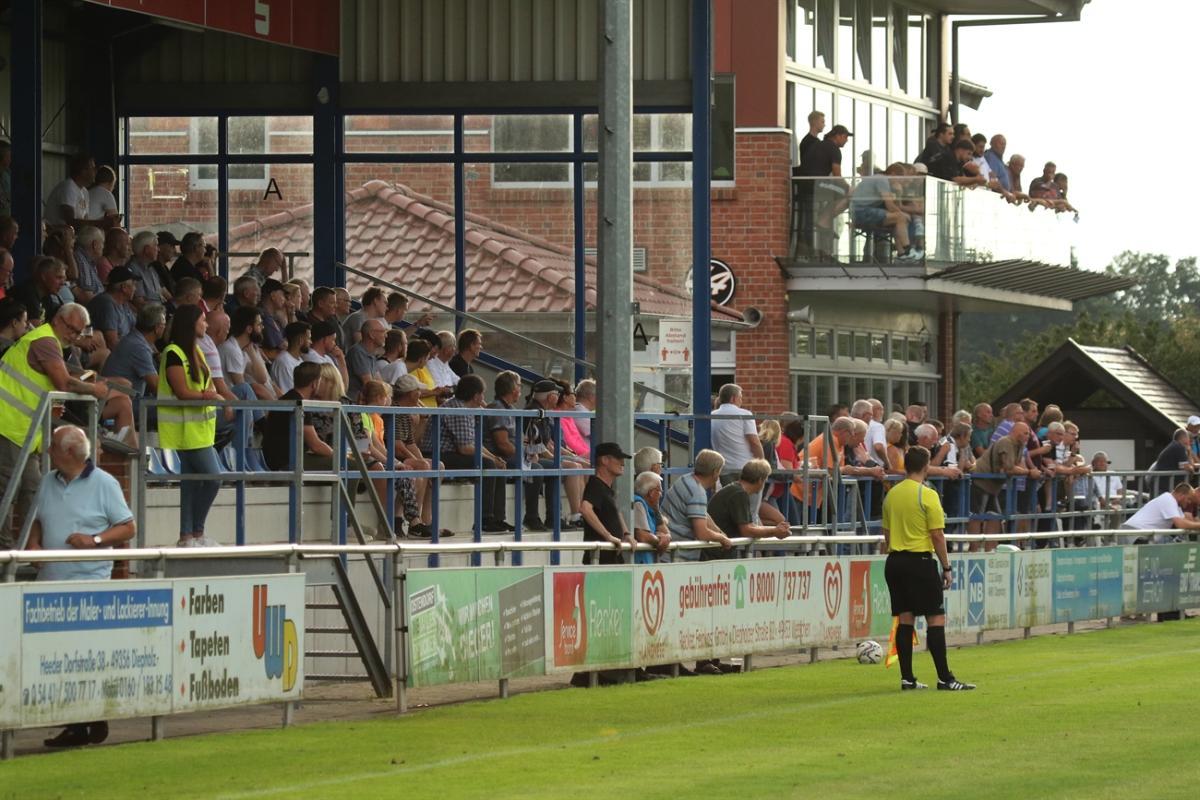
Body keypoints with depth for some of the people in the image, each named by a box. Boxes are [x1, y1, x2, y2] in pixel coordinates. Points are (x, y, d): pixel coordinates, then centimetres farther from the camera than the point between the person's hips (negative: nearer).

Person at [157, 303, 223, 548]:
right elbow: (183, 393, -16)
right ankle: (196, 533, -2)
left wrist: (208, 394, -7)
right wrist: (209, 395, -11)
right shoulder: (174, 354, -12)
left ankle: (188, 536, 8)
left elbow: (208, 387, 15)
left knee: (192, 482, 7)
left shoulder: (196, 352, 17)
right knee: (213, 478, -11)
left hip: (199, 427, 9)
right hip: (185, 429, -9)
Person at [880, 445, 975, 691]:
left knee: (905, 619, 8)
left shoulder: (891, 494, 9)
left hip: (894, 561, 7)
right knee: (936, 618, -4)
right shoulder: (927, 495, -10)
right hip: (920, 560, -7)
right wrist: (946, 567, -5)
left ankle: (907, 678, 7)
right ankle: (944, 678, -6)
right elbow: (937, 535, -11)